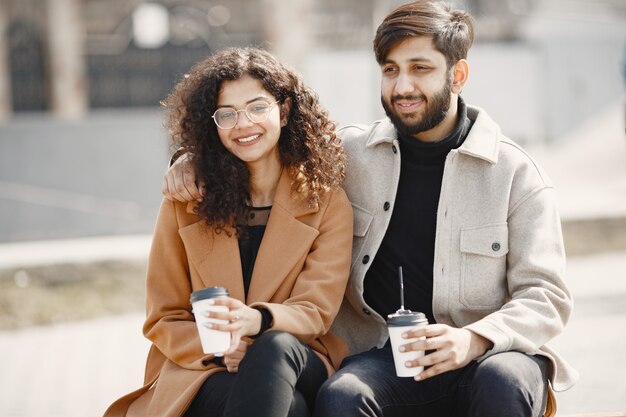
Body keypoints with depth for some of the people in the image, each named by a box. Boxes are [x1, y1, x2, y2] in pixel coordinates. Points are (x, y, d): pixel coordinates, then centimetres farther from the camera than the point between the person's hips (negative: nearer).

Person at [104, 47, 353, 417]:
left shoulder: (328, 203, 5)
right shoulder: (185, 203, 6)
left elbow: (315, 310, -4)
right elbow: (164, 320, 8)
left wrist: (256, 321, -28)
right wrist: (218, 350, -15)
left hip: (297, 363, 2)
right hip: (202, 374, -2)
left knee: (275, 347, -37)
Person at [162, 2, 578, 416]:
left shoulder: (516, 173, 2)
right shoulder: (350, 152, 10)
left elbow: (547, 297, -3)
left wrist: (473, 340, -22)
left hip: (486, 356, -1)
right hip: (385, 357, 1)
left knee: (504, 379, -36)